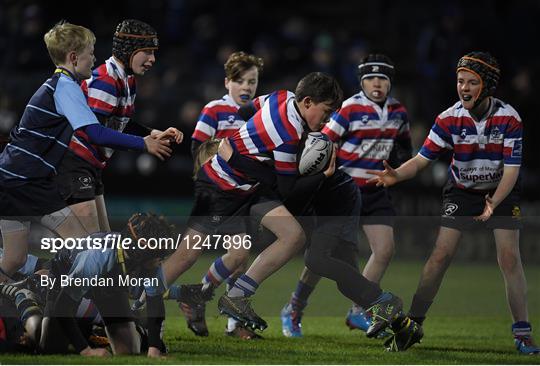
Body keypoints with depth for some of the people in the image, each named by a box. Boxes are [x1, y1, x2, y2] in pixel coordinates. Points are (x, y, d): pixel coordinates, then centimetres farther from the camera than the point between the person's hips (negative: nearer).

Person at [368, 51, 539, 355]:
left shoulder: (509, 118, -21)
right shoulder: (450, 118, -17)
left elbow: (511, 170, -21)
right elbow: (422, 158, -18)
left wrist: (494, 203, -36)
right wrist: (397, 175, -38)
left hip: (501, 192, -1)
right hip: (461, 191, 1)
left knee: (509, 258, -12)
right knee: (441, 255, -9)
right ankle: (413, 322, -1)